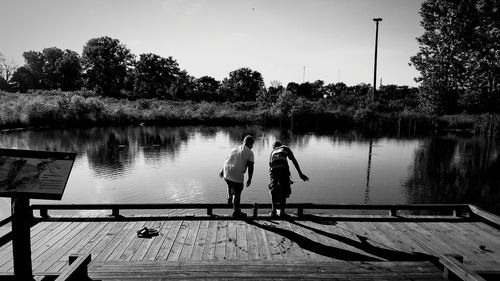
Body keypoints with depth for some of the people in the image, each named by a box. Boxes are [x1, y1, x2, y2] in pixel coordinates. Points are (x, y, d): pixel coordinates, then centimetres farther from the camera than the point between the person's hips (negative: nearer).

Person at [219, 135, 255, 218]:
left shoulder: (235, 148, 17)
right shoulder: (250, 152, 0)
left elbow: (227, 160, 22)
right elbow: (250, 167, -7)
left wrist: (222, 171, 31)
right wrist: (249, 179, 0)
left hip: (227, 174, 5)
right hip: (237, 175, -5)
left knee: (230, 185, 36)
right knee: (237, 193, 8)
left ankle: (229, 199, 39)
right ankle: (236, 211, 17)